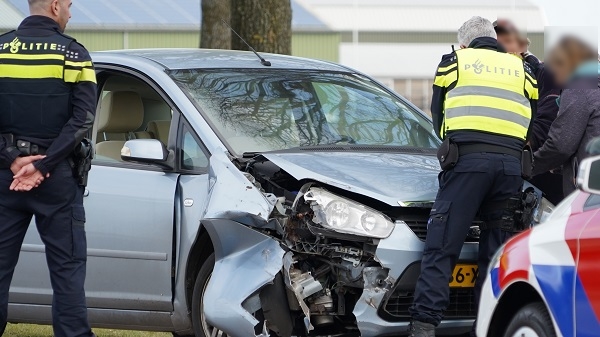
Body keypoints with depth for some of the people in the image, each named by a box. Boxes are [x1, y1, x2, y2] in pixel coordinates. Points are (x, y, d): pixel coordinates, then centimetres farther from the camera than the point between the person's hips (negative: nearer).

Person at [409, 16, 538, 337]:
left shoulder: (454, 62, 16)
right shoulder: (521, 69, 24)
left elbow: (438, 115, 23)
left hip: (466, 156, -3)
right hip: (511, 162, 3)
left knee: (441, 245, -6)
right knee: (497, 252, 8)